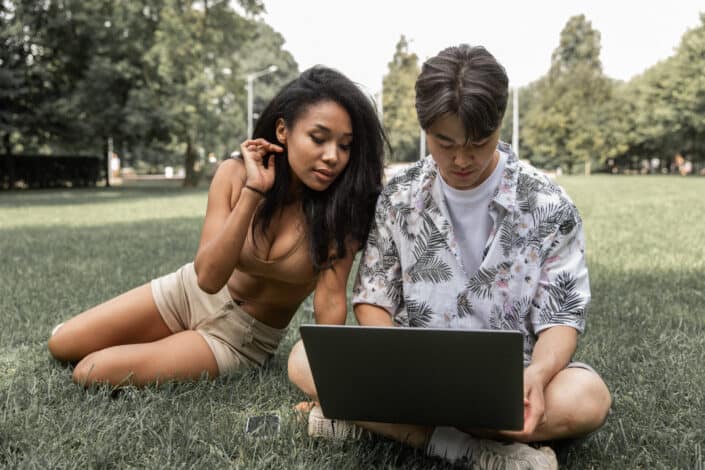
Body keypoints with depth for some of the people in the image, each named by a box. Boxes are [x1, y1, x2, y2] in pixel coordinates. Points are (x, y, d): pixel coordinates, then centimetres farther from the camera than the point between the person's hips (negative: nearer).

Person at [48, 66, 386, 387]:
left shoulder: (341, 206, -26)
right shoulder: (236, 174, -19)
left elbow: (331, 301, -28)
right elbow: (208, 276, -27)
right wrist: (253, 192, -35)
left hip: (243, 338, -3)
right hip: (190, 291, 3)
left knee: (90, 373, -12)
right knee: (61, 346, 6)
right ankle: (169, 341, 26)